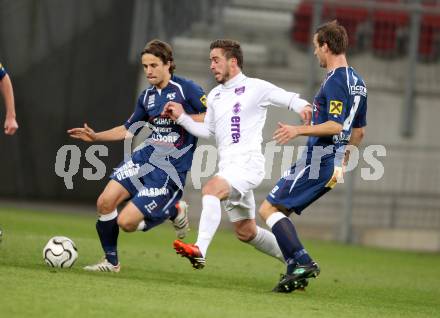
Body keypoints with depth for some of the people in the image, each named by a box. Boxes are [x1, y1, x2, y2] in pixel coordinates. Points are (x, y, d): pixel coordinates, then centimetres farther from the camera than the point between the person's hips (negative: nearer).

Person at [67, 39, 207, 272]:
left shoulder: (186, 89, -9)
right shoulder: (147, 96, 12)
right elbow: (129, 130, 23)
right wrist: (95, 137, 13)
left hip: (171, 169, -7)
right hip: (144, 157, 7)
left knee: (126, 222, -14)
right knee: (105, 202, -10)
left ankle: (175, 211, 14)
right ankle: (111, 261, 10)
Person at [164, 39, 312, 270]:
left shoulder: (256, 88, -2)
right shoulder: (214, 95, 20)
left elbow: (289, 99, -4)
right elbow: (206, 131, 24)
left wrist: (303, 107, -25)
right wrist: (181, 117, 11)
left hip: (248, 163, -8)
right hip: (228, 166, 8)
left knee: (210, 190, -32)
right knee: (246, 233, 10)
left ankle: (200, 251, -43)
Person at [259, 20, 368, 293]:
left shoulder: (335, 81, -15)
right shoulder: (357, 82, 15)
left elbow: (335, 125, -25)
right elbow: (358, 132, 21)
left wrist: (299, 130, -23)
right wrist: (343, 156, 32)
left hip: (317, 162, -10)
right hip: (332, 163, 10)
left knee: (269, 209, -8)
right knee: (279, 211, 13)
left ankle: (302, 262, -16)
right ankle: (296, 270, 6)